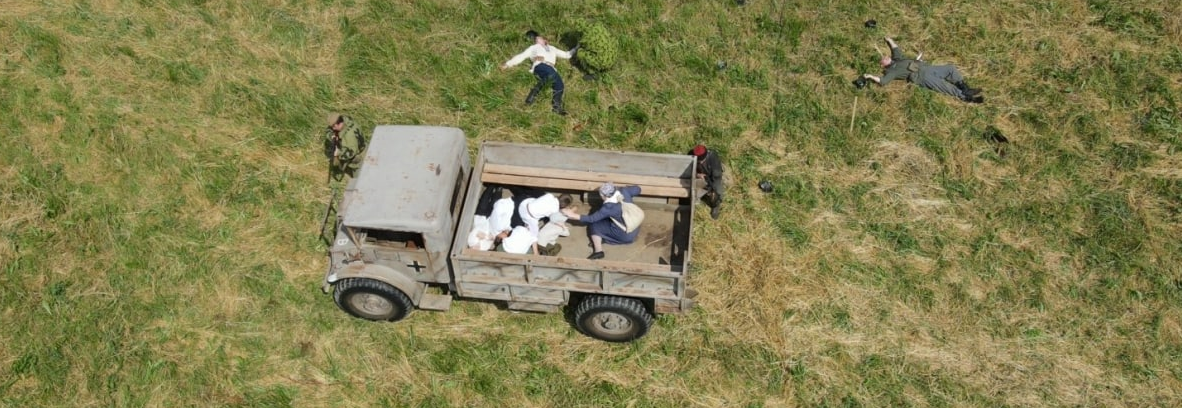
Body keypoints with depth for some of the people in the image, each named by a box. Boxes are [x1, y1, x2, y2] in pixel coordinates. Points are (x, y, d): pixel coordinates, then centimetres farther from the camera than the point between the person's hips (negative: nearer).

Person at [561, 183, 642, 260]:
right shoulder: (623, 191, -13)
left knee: (595, 225, 5)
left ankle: (598, 251, 3)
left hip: (625, 236, -7)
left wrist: (573, 215, -15)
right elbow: (637, 189, 7)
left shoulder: (609, 207, -27)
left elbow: (591, 218, -20)